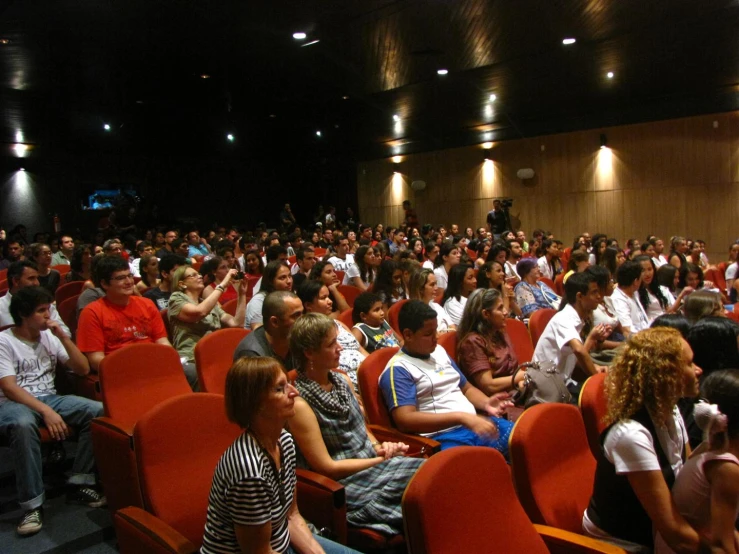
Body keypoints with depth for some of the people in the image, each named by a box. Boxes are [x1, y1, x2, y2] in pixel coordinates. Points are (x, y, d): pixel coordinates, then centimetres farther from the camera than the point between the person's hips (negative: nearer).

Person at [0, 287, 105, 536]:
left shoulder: (50, 336, 10)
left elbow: (83, 369, 5)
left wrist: (63, 337, -6)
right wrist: (46, 412, -28)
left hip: (49, 398, 5)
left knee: (97, 410, -22)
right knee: (23, 424, -41)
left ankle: (79, 482, -14)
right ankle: (32, 504, -31)